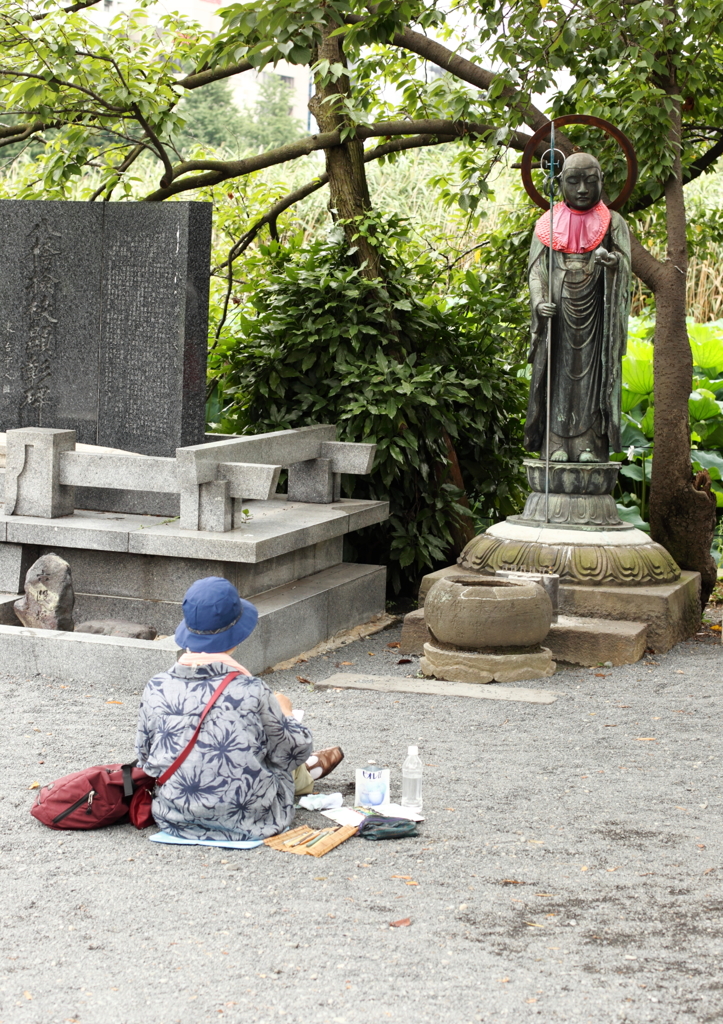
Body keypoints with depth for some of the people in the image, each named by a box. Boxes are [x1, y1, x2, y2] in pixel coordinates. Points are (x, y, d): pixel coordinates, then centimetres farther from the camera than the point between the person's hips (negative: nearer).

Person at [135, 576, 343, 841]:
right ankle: (304, 775, 51)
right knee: (280, 702, 20)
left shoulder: (156, 690, -13)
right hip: (248, 823, -4)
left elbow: (144, 759, 1)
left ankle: (304, 774, 58)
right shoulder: (249, 691, -21)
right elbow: (296, 749, -7)